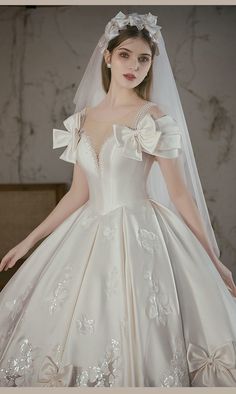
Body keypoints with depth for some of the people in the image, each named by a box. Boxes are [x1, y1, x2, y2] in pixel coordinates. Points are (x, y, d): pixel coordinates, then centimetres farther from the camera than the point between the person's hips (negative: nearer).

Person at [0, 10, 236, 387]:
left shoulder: (154, 116, -5)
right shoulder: (82, 119, 9)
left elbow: (179, 192, -5)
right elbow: (78, 194, 11)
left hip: (139, 235, -5)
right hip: (90, 234, 5)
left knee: (131, 337, -1)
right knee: (76, 339, 10)